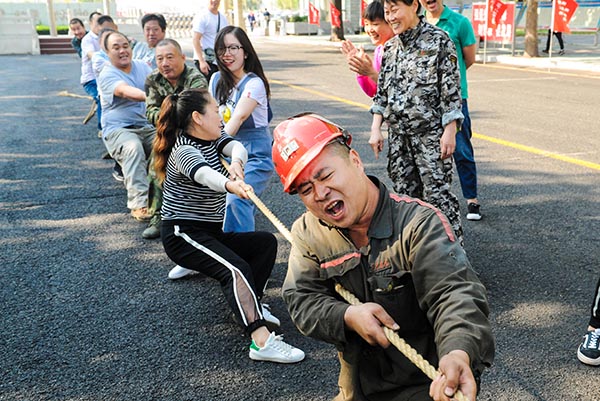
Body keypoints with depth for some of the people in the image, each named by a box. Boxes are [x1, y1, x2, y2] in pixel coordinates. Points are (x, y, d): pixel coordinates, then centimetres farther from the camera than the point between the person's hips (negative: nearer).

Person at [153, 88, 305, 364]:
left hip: (210, 233, 10)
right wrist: (230, 185, -63)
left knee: (266, 242, 7)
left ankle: (248, 303, -2)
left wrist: (236, 163, -38)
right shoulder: (184, 151, -18)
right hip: (183, 235, -10)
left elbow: (236, 147, -12)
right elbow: (202, 173, -41)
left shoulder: (212, 138, 9)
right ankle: (262, 342, -37)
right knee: (236, 269, -29)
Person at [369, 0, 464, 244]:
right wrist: (375, 129, 8)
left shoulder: (438, 40, -7)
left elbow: (451, 89, -9)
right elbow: (382, 92, 14)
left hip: (430, 133, -6)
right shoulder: (390, 46, 11)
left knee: (437, 192, -4)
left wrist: (449, 132, -13)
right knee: (405, 192, 11)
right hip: (398, 134, 6)